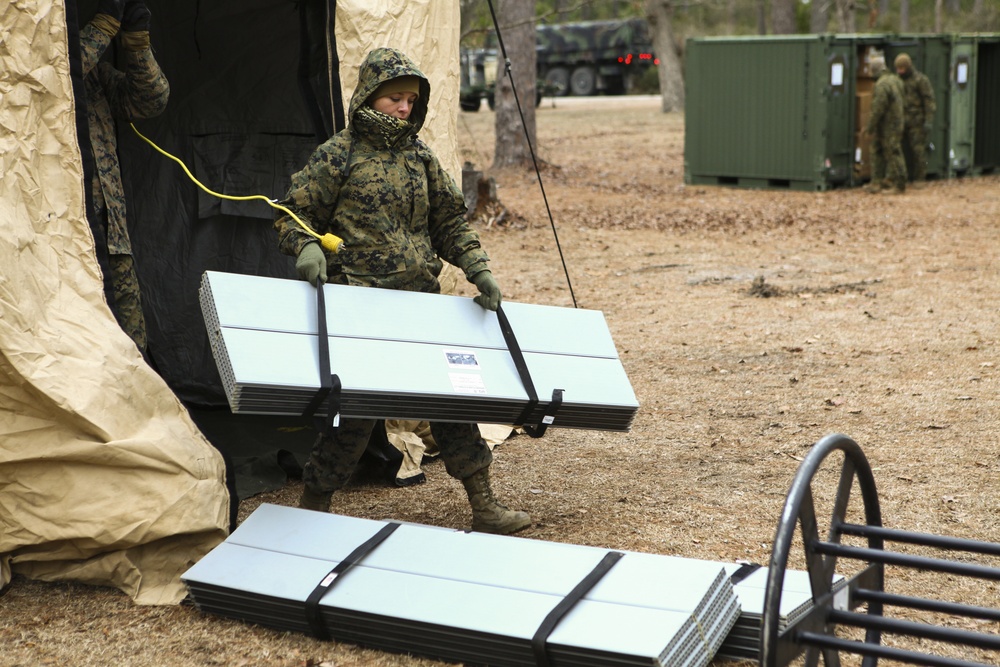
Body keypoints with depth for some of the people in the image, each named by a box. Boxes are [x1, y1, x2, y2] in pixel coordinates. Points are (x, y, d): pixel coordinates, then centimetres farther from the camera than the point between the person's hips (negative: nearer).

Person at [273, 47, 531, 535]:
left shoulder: (421, 158, 13)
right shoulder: (339, 155, -2)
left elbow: (450, 221, 18)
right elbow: (293, 214, 1)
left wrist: (477, 267, 6)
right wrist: (306, 247, -19)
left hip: (422, 302, 5)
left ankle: (484, 507, 17)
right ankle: (313, 507, 12)